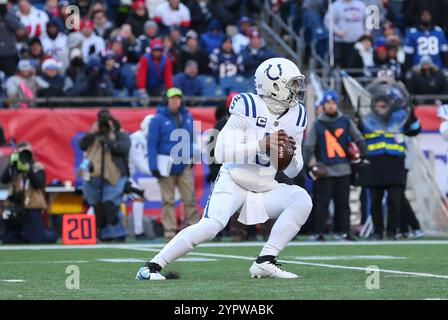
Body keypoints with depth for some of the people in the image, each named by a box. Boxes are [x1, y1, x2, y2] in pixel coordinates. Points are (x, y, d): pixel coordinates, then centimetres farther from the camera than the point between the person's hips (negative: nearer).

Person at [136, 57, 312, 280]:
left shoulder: (296, 115, 3)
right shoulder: (248, 107, -16)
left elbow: (292, 171, 9)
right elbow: (221, 152, -24)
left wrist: (291, 155, -14)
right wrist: (262, 145, -31)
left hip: (266, 190, 6)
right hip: (234, 184, -6)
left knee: (302, 200, -19)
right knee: (211, 226, -26)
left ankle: (265, 262, -15)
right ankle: (152, 266, -15)